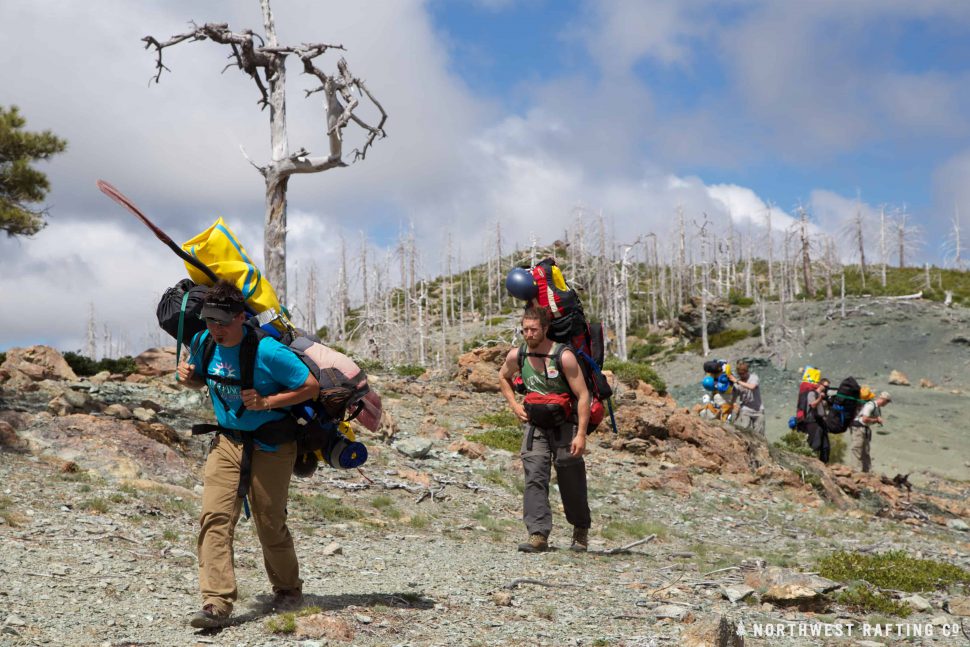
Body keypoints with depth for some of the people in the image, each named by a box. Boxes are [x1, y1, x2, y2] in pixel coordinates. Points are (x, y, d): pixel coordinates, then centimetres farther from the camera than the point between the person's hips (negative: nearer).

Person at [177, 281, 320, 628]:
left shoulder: (267, 352, -22)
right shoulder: (203, 343, -3)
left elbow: (312, 386, -17)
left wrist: (266, 402, -26)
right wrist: (188, 375, -6)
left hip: (270, 445, -5)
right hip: (227, 440, 5)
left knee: (269, 522, 5)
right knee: (215, 516, -12)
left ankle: (288, 590, 30)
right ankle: (217, 603, -14)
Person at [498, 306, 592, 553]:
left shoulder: (564, 356, -19)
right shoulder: (516, 356, -4)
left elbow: (583, 396, -17)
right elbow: (503, 378, 20)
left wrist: (581, 434, -23)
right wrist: (514, 405, 6)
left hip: (565, 426, -3)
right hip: (535, 426, 3)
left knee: (572, 484, 7)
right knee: (534, 479, -11)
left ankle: (581, 532, 27)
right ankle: (538, 535, -16)